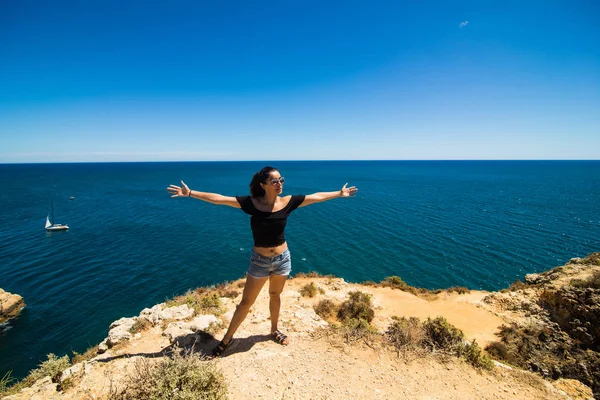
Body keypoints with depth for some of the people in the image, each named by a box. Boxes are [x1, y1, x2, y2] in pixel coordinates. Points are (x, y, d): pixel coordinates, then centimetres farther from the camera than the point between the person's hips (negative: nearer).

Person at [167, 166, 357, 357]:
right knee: (246, 302, 9)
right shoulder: (251, 203, -17)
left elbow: (316, 197, -2)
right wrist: (190, 193, -23)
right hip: (259, 260, -2)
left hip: (283, 258, 2)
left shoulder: (287, 202, -11)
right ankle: (227, 338, 30)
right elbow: (219, 198, -19)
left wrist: (339, 193, 6)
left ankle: (274, 330, 46)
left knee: (275, 295, 23)